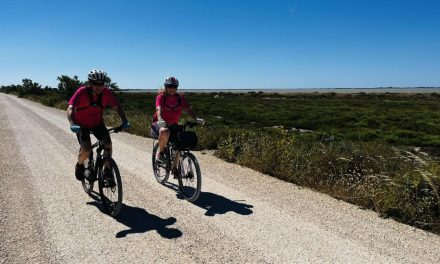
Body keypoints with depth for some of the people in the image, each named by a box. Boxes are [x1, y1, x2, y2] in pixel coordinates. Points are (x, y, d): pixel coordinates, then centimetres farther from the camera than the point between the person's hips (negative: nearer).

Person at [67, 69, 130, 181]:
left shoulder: (106, 93, -16)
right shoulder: (82, 92, -26)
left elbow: (117, 106, -11)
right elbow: (70, 109, -34)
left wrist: (124, 121, -25)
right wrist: (72, 124, -51)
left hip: (97, 123, 3)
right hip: (82, 125, -3)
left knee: (108, 143, -17)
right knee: (86, 150, -18)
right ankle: (79, 165, 15)